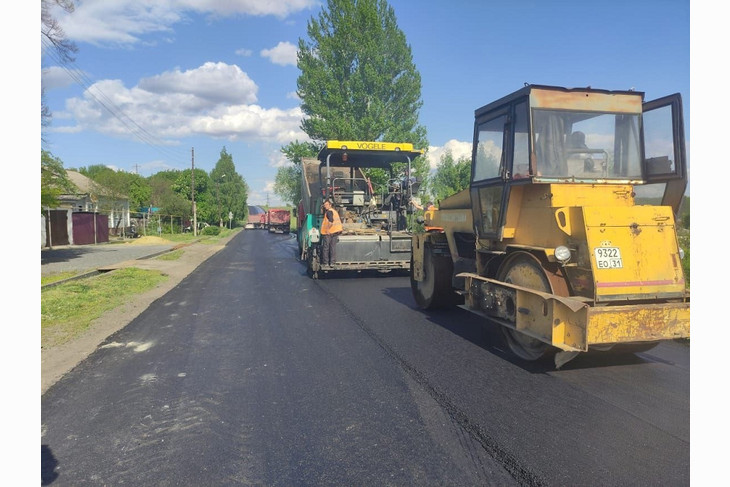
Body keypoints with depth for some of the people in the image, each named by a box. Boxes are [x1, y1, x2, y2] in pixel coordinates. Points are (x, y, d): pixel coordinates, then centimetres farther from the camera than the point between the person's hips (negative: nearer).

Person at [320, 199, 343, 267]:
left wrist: (328, 229, -22)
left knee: (325, 248, 1)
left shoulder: (329, 211, -11)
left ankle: (325, 262, 5)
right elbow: (338, 222, 23)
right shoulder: (334, 211, 16)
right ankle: (332, 262, 9)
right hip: (336, 232, 8)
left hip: (328, 233, -8)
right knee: (333, 247, 9)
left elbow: (331, 221, -26)